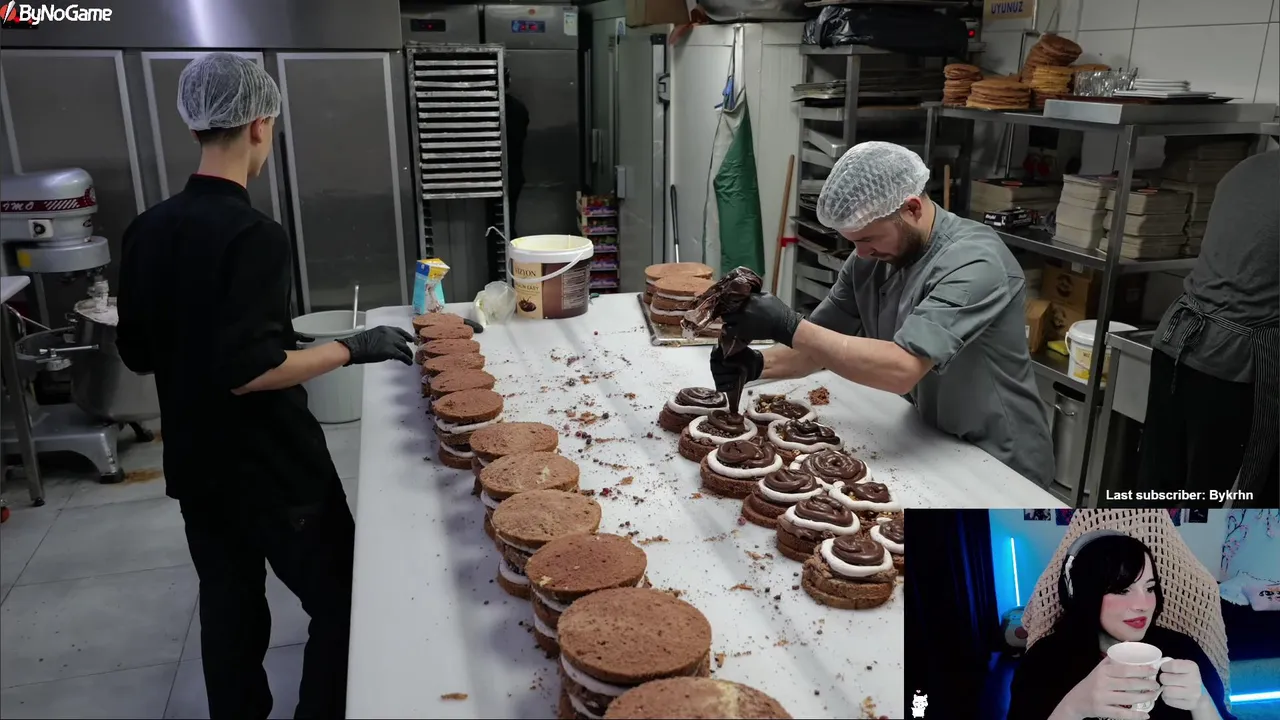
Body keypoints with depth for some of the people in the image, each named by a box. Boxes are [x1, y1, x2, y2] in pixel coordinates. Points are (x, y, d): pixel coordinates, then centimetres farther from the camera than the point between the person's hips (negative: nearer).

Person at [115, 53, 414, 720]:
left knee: (229, 607, 20)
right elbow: (247, 371, -25)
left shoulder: (147, 231, 1)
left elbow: (137, 353, 8)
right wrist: (352, 350, -18)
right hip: (271, 465, -7)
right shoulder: (252, 234, -21)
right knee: (338, 600, 8)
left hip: (194, 463, 8)